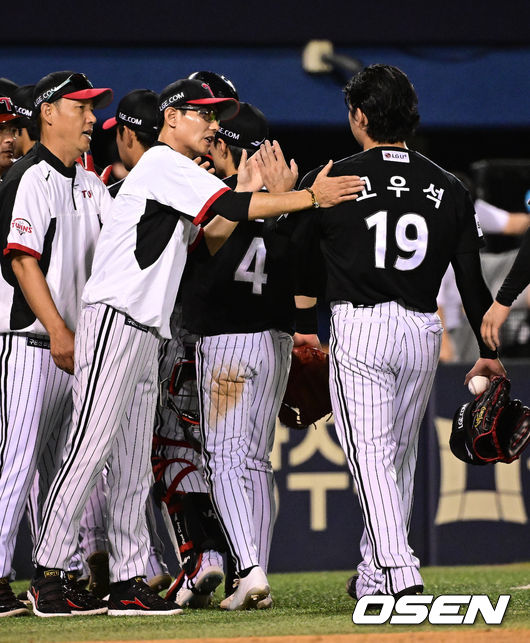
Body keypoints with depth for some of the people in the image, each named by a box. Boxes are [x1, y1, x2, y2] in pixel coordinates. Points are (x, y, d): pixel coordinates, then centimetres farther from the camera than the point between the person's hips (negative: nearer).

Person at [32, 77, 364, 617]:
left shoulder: (180, 177, 24)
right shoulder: (163, 164, -6)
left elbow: (213, 239, 18)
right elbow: (230, 207, -17)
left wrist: (251, 191, 8)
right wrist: (311, 196, -17)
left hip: (146, 334, 10)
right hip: (114, 321, -10)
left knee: (133, 465, 7)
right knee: (90, 447, -12)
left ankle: (127, 582, 6)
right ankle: (48, 569, -12)